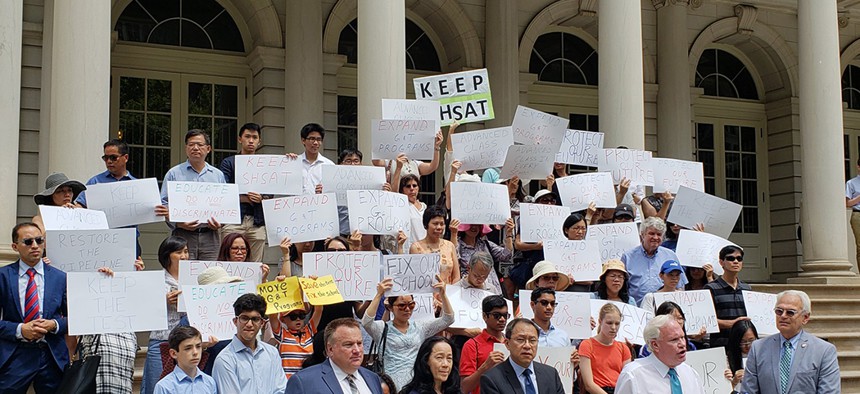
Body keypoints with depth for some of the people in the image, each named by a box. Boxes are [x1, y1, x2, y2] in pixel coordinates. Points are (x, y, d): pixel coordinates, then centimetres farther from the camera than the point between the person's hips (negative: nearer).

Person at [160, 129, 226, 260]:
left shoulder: (218, 175, 15)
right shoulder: (173, 174, 7)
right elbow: (163, 205, 2)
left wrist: (219, 223, -5)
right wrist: (179, 223, -13)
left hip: (210, 235, 2)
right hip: (183, 236, -2)